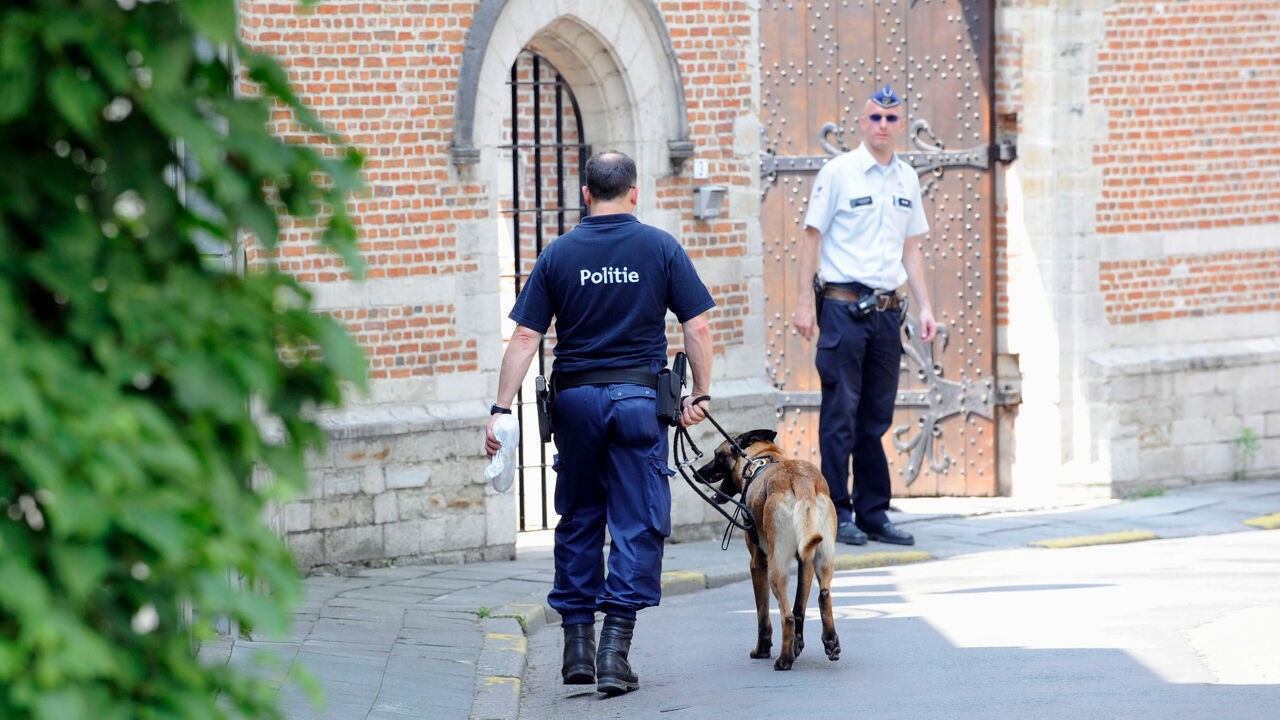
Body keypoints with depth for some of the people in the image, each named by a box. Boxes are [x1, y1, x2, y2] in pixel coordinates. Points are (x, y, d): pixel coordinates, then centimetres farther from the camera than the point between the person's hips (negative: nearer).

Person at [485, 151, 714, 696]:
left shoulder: (558, 254, 1)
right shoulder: (660, 248, -1)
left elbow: (525, 337, -3)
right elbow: (698, 327, -3)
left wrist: (501, 409, -2)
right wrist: (700, 395, 6)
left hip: (575, 398, 2)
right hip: (638, 395, -2)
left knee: (578, 521, 14)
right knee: (638, 525, 1)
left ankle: (576, 644, 14)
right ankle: (615, 647, -8)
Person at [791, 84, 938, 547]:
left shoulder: (907, 179, 12)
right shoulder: (839, 172, -4)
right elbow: (812, 237, -4)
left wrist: (925, 307, 12)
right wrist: (803, 302, -10)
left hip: (887, 310, 5)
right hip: (843, 305, -5)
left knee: (876, 417, 9)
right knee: (840, 414, -3)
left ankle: (874, 514, 14)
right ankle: (838, 515, 1)